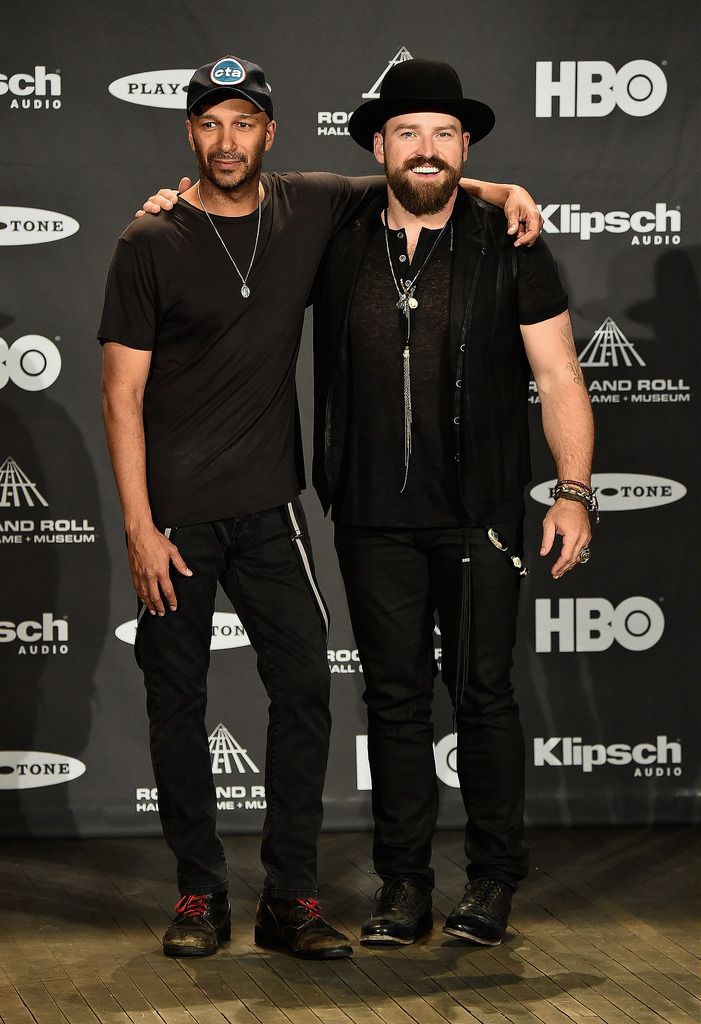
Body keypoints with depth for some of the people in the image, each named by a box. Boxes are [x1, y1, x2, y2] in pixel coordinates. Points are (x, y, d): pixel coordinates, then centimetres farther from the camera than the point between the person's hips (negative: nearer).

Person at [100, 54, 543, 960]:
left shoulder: (308, 208, 4)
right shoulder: (150, 245, -5)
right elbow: (122, 392, -6)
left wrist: (497, 191, 2)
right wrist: (139, 527, -12)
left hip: (269, 508, 3)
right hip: (175, 510, -3)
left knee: (305, 689, -1)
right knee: (177, 702, 4)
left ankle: (290, 901, 8)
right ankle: (200, 895, 17)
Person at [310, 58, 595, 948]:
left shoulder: (508, 248, 1)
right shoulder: (338, 248, 6)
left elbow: (559, 379, 1)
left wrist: (573, 492, -6)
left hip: (479, 516, -2)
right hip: (374, 521, 2)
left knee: (483, 692, 1)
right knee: (394, 696, 6)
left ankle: (494, 877, 15)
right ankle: (404, 885, 15)